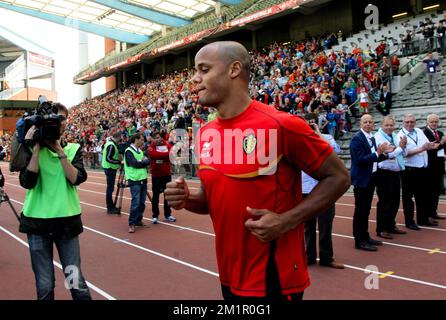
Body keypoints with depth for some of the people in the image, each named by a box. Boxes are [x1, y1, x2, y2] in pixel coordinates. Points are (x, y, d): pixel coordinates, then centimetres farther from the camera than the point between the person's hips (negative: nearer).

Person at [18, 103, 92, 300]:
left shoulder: (73, 149, 5)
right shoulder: (32, 150, 2)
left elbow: (76, 178, -12)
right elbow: (27, 182, -14)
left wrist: (59, 150, -16)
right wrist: (36, 148, -16)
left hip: (67, 220, 0)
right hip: (37, 221, 0)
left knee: (76, 281, 1)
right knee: (45, 285, 7)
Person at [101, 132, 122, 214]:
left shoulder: (110, 143, 12)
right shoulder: (111, 145, -19)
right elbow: (108, 158, -25)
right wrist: (119, 162, -23)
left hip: (109, 168, 10)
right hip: (110, 168, -10)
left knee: (110, 188, 14)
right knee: (110, 188, -5)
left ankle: (111, 206, 21)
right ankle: (110, 208, 0)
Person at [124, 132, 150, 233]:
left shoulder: (140, 151, 16)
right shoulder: (129, 151, -8)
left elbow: (148, 161, 7)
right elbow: (135, 164, -20)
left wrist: (141, 161, -9)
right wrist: (143, 162, -5)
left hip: (143, 179, 7)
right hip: (134, 180, -7)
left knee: (142, 202, 9)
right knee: (135, 202, -11)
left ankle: (138, 220, 21)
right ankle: (131, 224, -6)